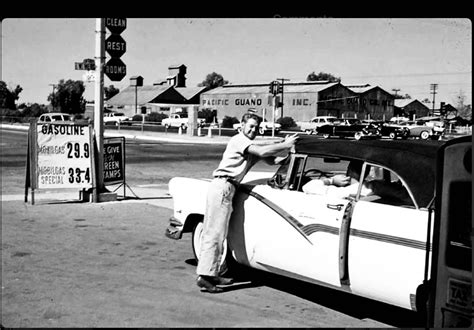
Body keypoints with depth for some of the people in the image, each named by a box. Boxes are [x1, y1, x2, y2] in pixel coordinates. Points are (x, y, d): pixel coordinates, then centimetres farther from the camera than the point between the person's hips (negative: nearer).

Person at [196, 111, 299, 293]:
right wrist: (285, 145, -12)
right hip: (222, 186, -10)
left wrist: (287, 148, -2)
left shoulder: (252, 146, 22)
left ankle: (211, 273, 13)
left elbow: (272, 160, 12)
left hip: (226, 188, 10)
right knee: (215, 233, -13)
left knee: (214, 232, 9)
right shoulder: (239, 140, -7)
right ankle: (205, 277, -15)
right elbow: (262, 152, -20)